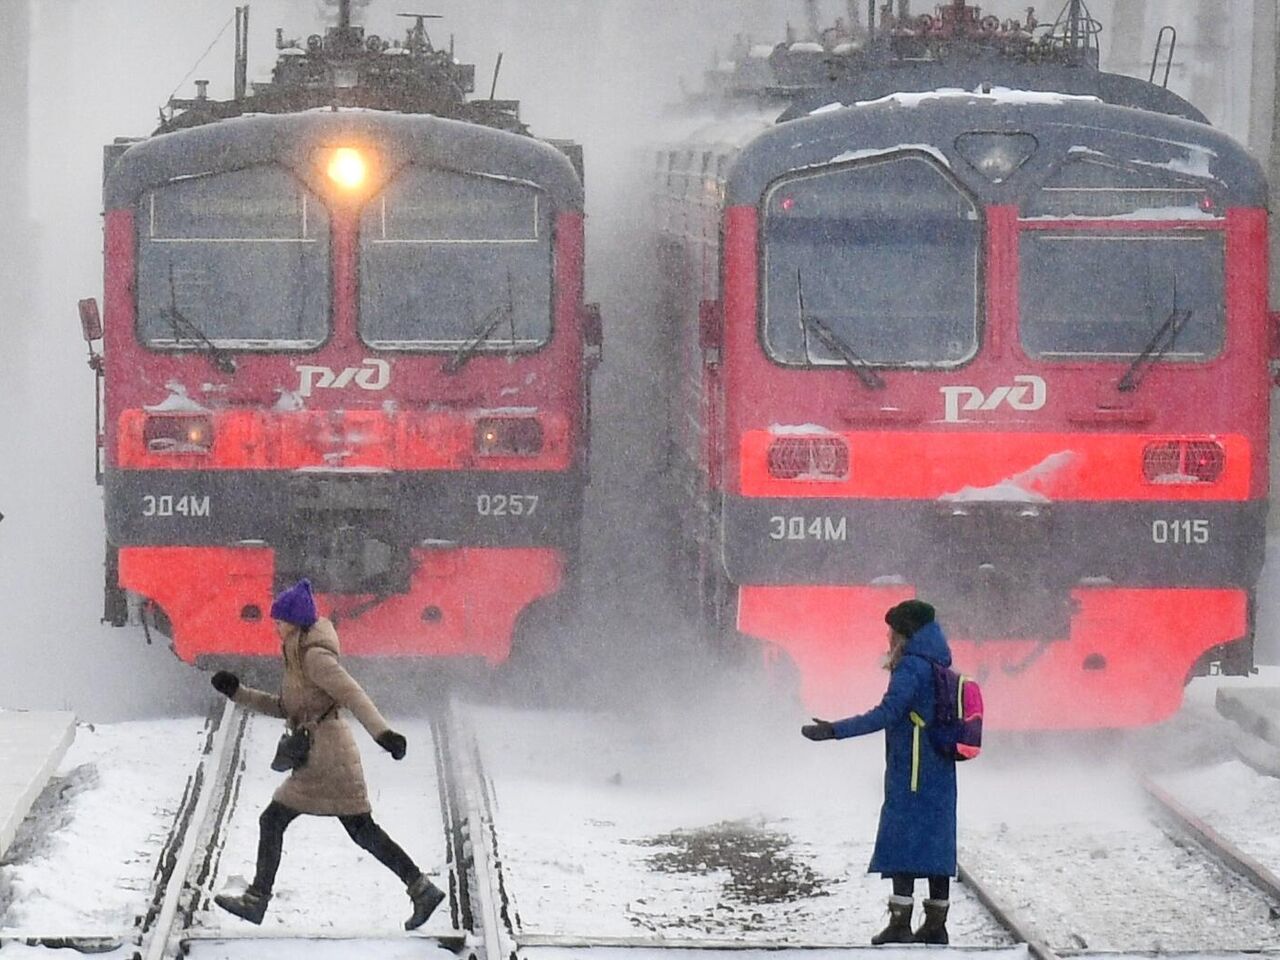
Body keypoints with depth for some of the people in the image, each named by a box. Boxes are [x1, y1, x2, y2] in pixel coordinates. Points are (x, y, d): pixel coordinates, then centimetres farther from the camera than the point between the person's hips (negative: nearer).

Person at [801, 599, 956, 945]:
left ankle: (900, 923, -12)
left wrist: (834, 731, -22)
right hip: (940, 771, 8)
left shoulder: (912, 667, -12)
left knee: (901, 842, -7)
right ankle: (936, 925, 9)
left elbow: (888, 713, -21)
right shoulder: (940, 668, 14)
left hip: (910, 773, -8)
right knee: (936, 843, 8)